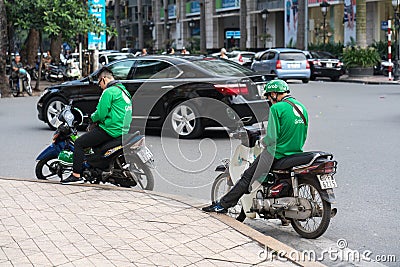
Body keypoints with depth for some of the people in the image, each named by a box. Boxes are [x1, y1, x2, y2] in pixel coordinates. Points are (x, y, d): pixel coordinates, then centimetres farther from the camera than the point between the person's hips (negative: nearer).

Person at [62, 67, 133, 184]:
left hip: (110, 130, -10)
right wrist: (96, 118, 22)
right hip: (122, 129, 10)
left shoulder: (109, 92, -13)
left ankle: (76, 175, -9)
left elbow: (100, 114, -17)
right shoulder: (123, 90, 17)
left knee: (79, 143, -5)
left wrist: (92, 118, 4)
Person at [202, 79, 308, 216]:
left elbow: (272, 137, -17)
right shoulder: (302, 107, 10)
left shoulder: (276, 108, -13)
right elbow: (303, 136, 15)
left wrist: (263, 141, 2)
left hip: (277, 154, -8)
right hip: (297, 154, 8)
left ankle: (223, 204, 4)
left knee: (247, 177, 1)